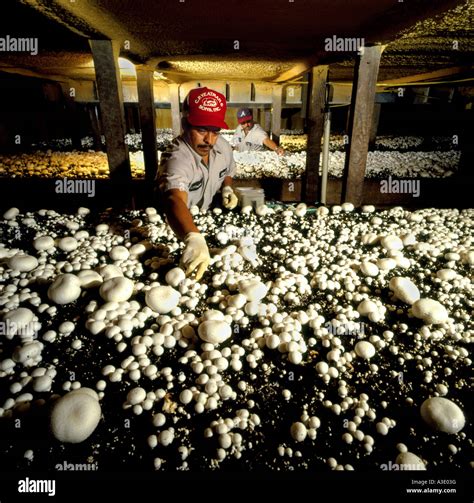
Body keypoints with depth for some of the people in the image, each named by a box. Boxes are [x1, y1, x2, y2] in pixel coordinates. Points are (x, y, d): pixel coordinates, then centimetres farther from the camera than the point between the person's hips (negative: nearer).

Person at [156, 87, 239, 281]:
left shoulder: (223, 146, -10)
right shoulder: (176, 159, -32)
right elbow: (175, 200, -51)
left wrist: (227, 189, -9)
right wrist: (194, 239, -69)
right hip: (174, 228, -4)